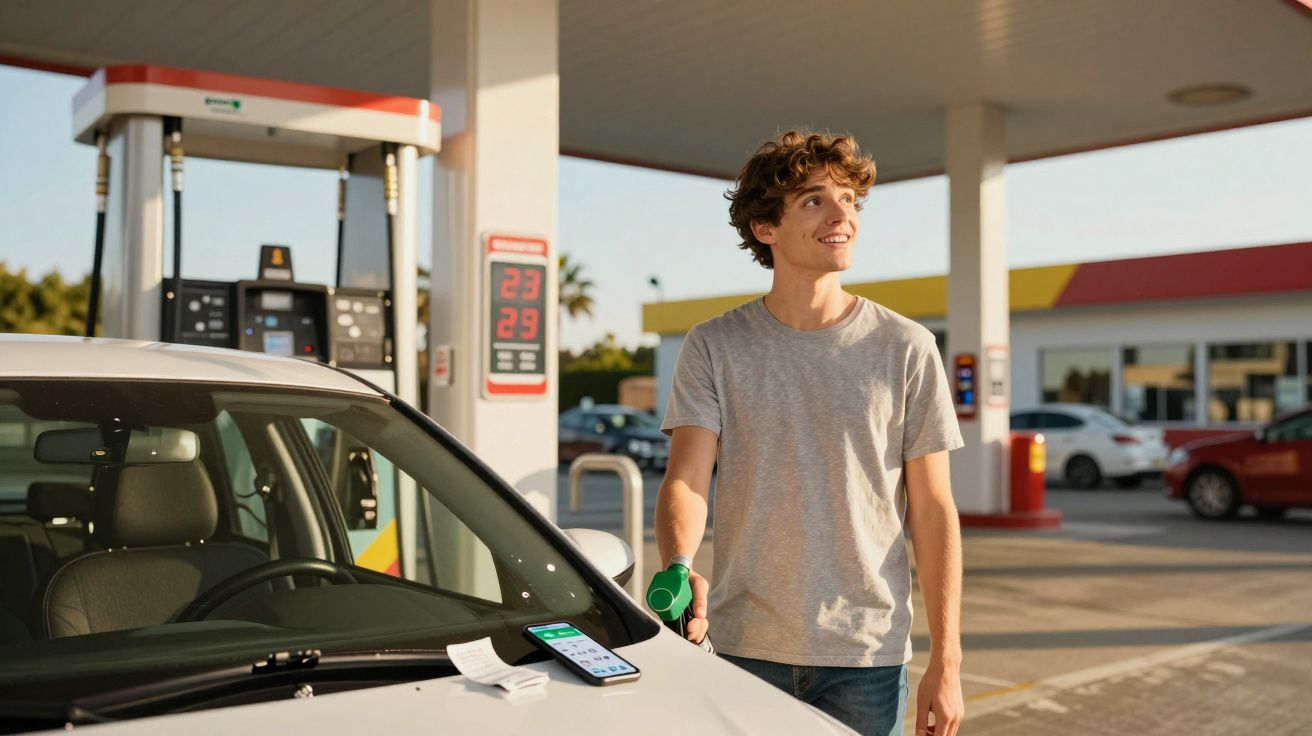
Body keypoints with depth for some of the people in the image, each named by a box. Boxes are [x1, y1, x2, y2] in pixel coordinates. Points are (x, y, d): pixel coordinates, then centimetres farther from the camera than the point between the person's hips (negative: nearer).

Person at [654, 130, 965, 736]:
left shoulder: (906, 349, -1)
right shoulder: (714, 348, 0)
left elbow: (933, 511, 0)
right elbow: (685, 479, -10)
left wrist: (946, 661, -3)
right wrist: (680, 567, -32)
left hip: (867, 656, 0)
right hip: (743, 648, 0)